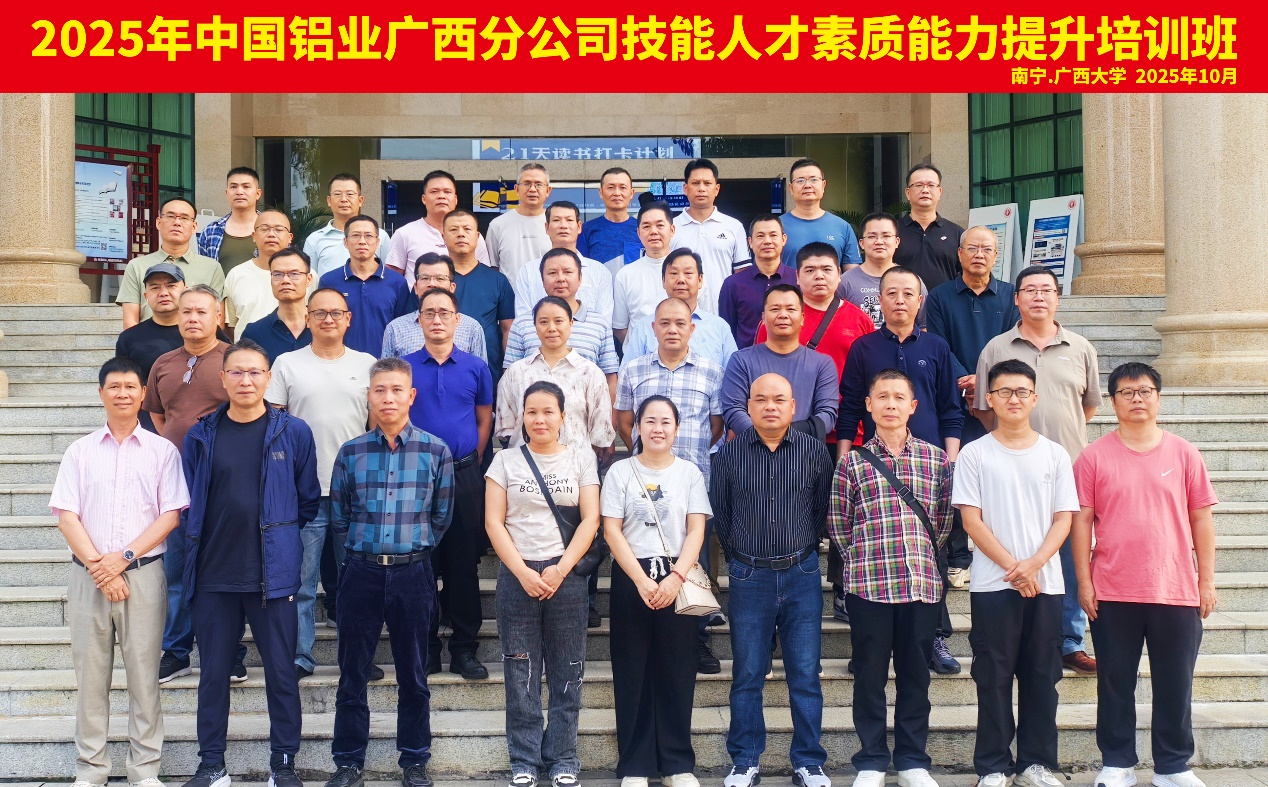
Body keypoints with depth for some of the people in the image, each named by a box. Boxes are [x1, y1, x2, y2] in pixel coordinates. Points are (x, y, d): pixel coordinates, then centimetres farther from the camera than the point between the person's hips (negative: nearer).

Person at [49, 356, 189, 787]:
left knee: (144, 671, 0)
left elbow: (171, 514, 0)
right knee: (90, 672, 3)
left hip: (143, 573, -1)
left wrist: (124, 557, -11)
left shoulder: (162, 451, 6)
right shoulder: (81, 451, 9)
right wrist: (98, 566, -9)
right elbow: (66, 515, 2)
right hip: (88, 575, 1)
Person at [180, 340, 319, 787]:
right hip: (213, 575, 2)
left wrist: (280, 535, 8)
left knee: (281, 672, 4)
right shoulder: (201, 436, 4)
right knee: (213, 672, 10)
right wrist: (205, 541, 10)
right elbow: (188, 502, 13)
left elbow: (309, 500, 6)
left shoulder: (293, 433, -2)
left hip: (273, 575, -2)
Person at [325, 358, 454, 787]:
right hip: (361, 572, 1)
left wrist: (414, 544, 8)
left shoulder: (436, 451, -1)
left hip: (412, 573, -1)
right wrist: (365, 546, 12)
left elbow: (441, 517, 5)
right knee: (352, 673, 7)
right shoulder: (350, 452, 2)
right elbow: (338, 516, 10)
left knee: (413, 673, 9)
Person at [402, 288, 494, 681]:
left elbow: (484, 420, 12)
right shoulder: (403, 367, 3)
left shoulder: (476, 368, 5)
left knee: (464, 562, 3)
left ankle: (464, 648, 11)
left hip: (464, 475, 0)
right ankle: (425, 647, 12)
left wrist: (469, 463, 8)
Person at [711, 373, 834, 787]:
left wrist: (803, 553, 7)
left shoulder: (815, 451, -1)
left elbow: (822, 508, 7)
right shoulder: (729, 454, -1)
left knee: (805, 675, 5)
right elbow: (719, 513, 7)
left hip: (802, 574, 0)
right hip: (749, 577, 0)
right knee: (747, 675, 7)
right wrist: (739, 559, 9)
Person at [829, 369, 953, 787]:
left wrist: (923, 557, 9)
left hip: (922, 583, 2)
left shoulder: (936, 459, 7)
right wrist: (863, 562, 4)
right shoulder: (852, 463, 3)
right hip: (868, 585, -1)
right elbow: (837, 523, 6)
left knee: (916, 674, 9)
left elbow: (943, 517, 12)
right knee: (870, 674, 6)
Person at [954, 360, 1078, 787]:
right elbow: (972, 520, -4)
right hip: (993, 584, -2)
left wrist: (1034, 564, -11)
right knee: (993, 677, 2)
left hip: (1045, 583, 2)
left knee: (1041, 676, 6)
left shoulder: (1055, 455, 7)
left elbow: (1064, 519, 3)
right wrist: (1013, 567, -12)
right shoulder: (974, 454, 1)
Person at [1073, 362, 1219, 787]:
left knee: (1175, 684, 8)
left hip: (1176, 591, 1)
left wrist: (1207, 580, 4)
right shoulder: (1094, 457, 0)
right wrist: (1084, 581, -3)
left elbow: (1201, 518, 6)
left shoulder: (1183, 453, 4)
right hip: (1113, 593, -1)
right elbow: (1082, 520, 0)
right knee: (1115, 683, 8)